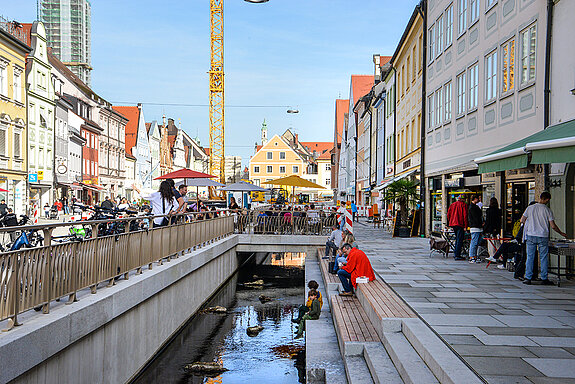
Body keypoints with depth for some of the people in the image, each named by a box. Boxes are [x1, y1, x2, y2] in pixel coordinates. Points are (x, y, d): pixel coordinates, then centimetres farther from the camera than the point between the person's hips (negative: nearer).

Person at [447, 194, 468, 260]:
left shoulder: (452, 204, 13)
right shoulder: (464, 205, -6)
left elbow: (448, 214, 14)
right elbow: (465, 216, -12)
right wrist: (465, 226, -11)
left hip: (453, 224, 7)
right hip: (460, 225, -7)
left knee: (457, 239, 20)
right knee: (459, 240, -4)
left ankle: (455, 253, 21)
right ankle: (457, 255, -6)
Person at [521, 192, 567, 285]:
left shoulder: (530, 208, 0)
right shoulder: (547, 210, -4)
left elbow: (522, 220, 2)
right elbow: (553, 226, -4)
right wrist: (561, 233, 12)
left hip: (530, 236, 2)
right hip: (543, 236, -2)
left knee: (530, 257, 6)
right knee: (544, 258, 7)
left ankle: (528, 278, 6)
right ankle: (544, 279, 10)